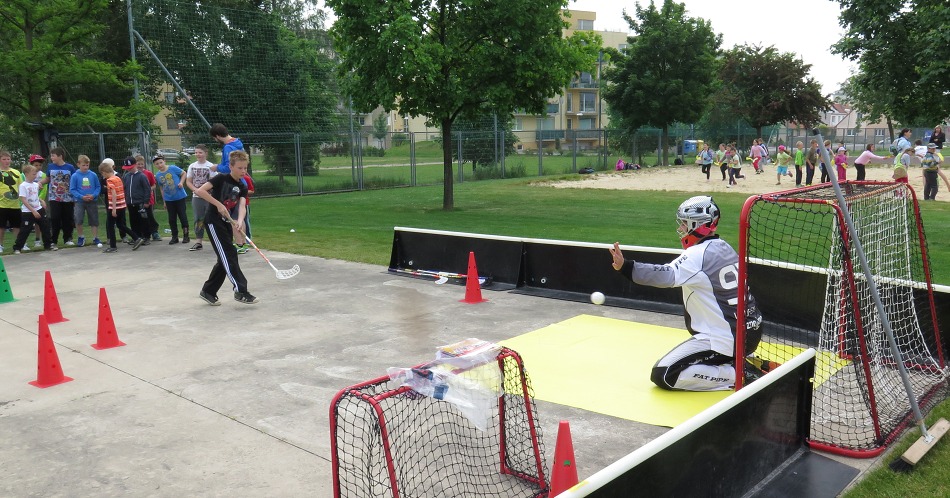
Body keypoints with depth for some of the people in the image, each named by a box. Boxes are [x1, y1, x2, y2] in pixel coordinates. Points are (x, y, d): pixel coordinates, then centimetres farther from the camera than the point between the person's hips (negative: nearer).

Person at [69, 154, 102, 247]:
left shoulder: (93, 175, -1)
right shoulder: (75, 176, -5)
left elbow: (98, 187, 4)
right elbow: (72, 190, -4)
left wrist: (93, 195, -12)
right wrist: (81, 197, -16)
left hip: (92, 201, 2)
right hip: (79, 201, -2)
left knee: (94, 220, 9)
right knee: (78, 220, -14)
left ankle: (95, 238, 22)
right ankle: (80, 237, 7)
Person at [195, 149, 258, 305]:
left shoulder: (242, 187, 5)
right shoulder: (221, 179, -11)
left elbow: (242, 205, -11)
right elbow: (200, 191, -19)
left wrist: (240, 221, -30)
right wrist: (218, 204, -23)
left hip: (226, 223, 7)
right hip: (213, 222, -7)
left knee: (225, 259, 10)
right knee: (229, 255, -12)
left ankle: (208, 291, 22)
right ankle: (240, 291, -13)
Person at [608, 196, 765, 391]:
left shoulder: (698, 254, -18)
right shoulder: (725, 247, 9)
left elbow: (666, 276, -35)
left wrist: (626, 267, -45)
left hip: (726, 339, -9)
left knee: (663, 374, -9)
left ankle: (738, 374, -8)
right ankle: (739, 360, 18)